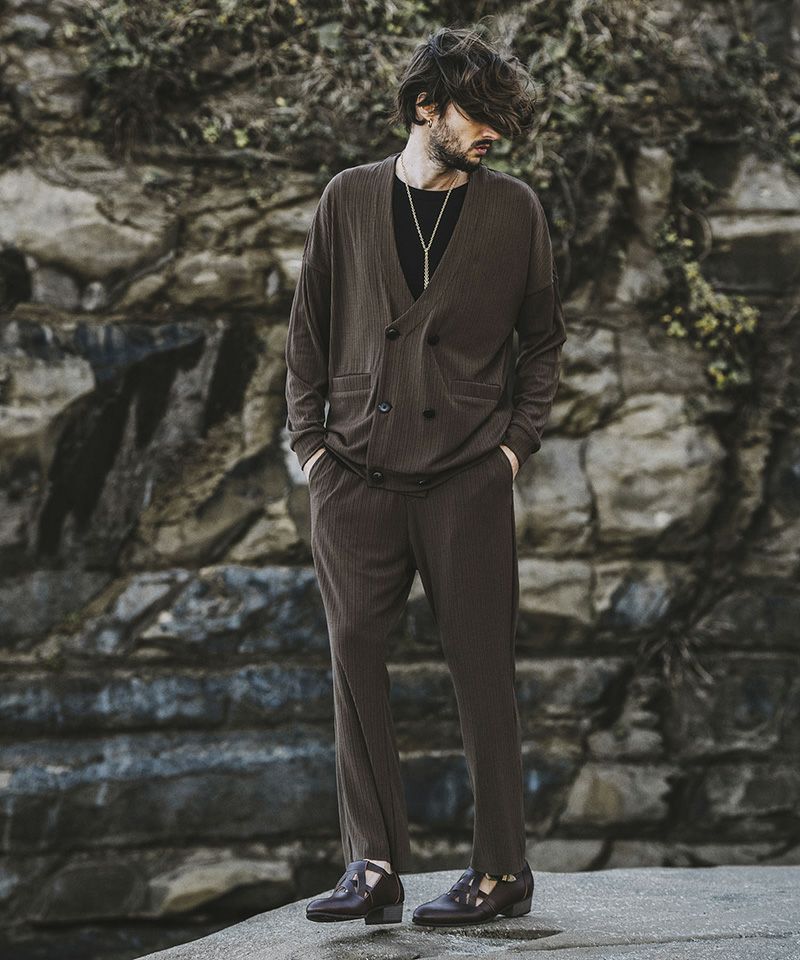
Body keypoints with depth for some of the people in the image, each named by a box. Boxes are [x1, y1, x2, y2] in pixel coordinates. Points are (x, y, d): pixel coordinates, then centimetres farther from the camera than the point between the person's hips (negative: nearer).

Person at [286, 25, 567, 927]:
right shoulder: (349, 199, 8)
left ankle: (502, 868, 7)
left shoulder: (514, 210, 6)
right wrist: (310, 441, 4)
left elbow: (543, 337, 13)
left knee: (480, 668, 0)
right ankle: (373, 863, 2)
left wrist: (516, 440, 2)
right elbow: (308, 331, 12)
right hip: (356, 474, 1)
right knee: (353, 652, -4)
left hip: (466, 476, -1)